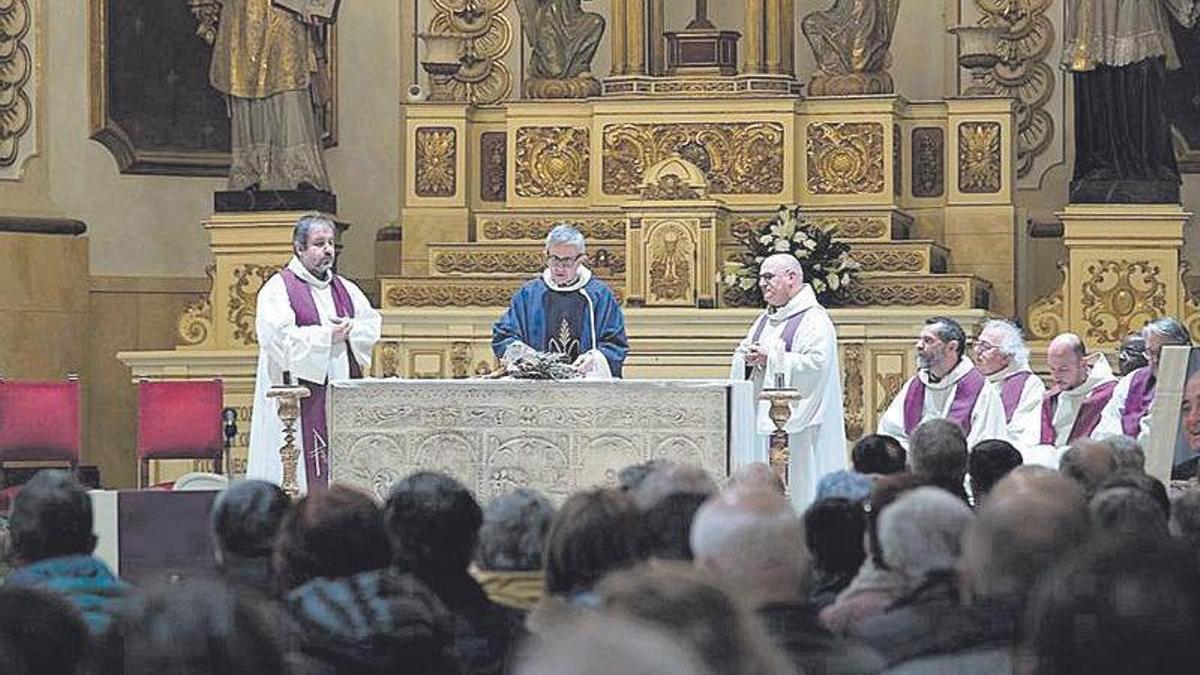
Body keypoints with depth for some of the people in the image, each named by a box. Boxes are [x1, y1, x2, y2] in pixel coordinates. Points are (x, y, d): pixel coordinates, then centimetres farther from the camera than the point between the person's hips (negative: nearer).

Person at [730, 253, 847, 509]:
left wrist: (769, 358, -17)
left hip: (796, 426, -8)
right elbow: (740, 370, 20)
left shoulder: (814, 320, -6)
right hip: (762, 422, 8)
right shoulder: (763, 321, 19)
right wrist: (746, 359, -4)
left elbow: (816, 364, -20)